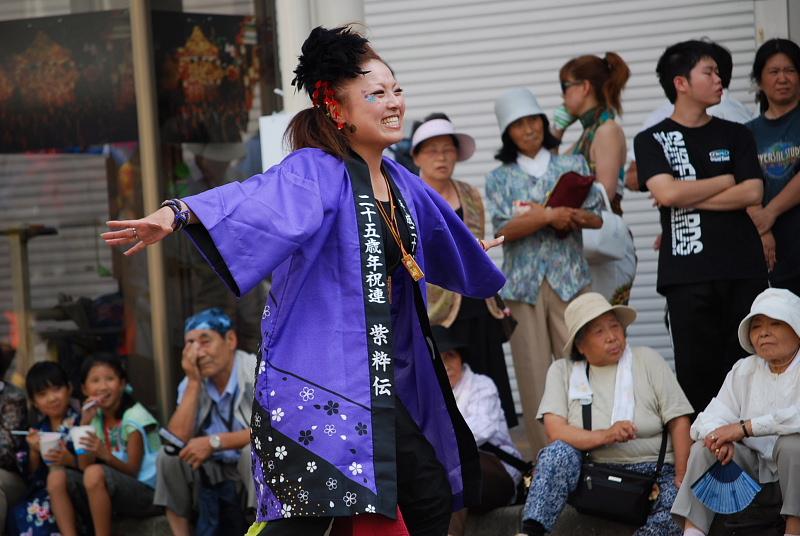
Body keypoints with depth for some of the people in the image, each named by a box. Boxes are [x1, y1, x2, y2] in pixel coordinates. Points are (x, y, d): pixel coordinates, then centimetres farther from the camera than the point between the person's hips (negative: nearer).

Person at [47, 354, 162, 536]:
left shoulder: (133, 417, -11)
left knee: (95, 473, -33)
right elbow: (84, 466, -1)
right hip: (110, 494, 7)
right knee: (56, 477, -11)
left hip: (145, 492, -7)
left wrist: (106, 456, -33)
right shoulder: (96, 417, 8)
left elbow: (132, 471, -14)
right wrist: (84, 423, -9)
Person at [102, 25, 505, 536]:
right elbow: (254, 199, -32)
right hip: (319, 373, -8)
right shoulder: (316, 173, -12)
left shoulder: (399, 182, 13)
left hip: (390, 375, 8)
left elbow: (442, 228, 36)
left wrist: (476, 255, 57)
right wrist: (178, 214, -52)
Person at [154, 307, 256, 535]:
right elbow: (177, 439, -11)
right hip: (219, 470, 5)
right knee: (168, 456, -13)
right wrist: (194, 382, -16)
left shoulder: (257, 371, -19)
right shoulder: (191, 383, 0)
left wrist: (213, 442, -26)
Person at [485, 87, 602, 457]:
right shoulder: (500, 178, 8)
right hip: (523, 283, 0)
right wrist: (549, 216, -19)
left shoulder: (573, 165, 11)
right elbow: (504, 230, -6)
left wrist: (565, 216, -13)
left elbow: (596, 216, 5)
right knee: (534, 370, -1)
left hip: (570, 278, 0)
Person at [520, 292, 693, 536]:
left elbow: (679, 422, -2)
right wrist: (604, 436, -26)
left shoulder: (647, 360, 3)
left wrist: (682, 478, -14)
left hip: (652, 472, -1)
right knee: (558, 452, -29)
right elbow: (555, 430, -9)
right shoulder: (562, 371, 5)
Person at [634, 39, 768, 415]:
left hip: (744, 270, 2)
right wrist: (726, 181, 0)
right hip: (688, 274, -2)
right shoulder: (651, 140, 7)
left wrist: (689, 198, -6)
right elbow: (667, 192, -10)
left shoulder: (736, 135, 14)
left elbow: (753, 193, -1)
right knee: (697, 369, -3)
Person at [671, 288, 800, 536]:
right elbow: (707, 421, 3)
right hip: (755, 467, 5)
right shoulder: (744, 370, 12)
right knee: (704, 448, -15)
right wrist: (720, 438, -22)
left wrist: (745, 428, -26)